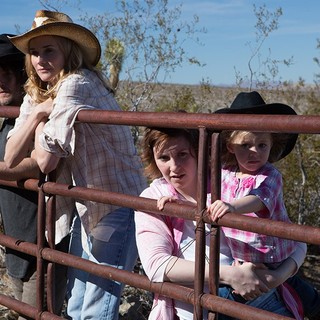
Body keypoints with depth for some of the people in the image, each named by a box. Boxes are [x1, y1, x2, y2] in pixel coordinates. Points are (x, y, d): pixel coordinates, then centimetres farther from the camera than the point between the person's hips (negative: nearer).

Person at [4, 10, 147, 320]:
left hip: (118, 207, -8)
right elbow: (11, 159, -2)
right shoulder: (35, 96, 8)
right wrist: (37, 112, -12)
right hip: (88, 208, 9)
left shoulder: (76, 84, -19)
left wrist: (41, 122, -4)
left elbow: (46, 161, -23)